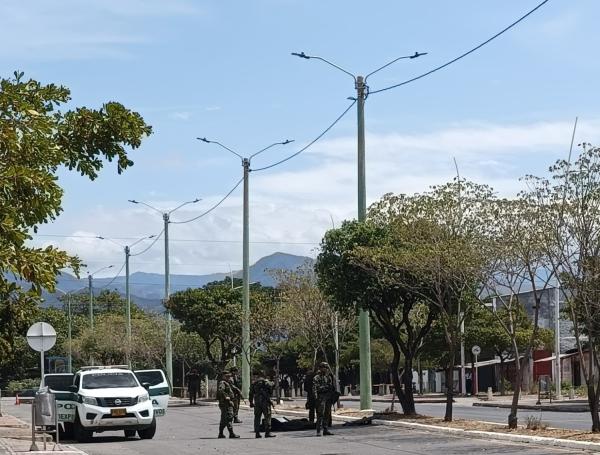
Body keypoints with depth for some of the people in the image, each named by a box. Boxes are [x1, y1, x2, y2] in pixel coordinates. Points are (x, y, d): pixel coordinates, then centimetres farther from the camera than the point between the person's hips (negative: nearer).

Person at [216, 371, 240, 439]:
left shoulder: (227, 383, 20)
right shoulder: (222, 383, -12)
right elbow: (220, 390, -31)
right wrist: (226, 397, -27)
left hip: (229, 403, 11)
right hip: (225, 403, -11)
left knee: (224, 419, 14)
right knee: (229, 418, -13)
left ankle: (220, 434, 19)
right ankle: (231, 433, -16)